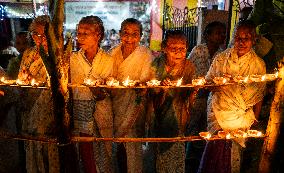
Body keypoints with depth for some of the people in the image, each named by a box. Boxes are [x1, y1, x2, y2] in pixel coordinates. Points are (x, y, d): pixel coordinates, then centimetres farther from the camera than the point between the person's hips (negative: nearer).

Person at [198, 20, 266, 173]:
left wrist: (254, 121, 5)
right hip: (218, 111, 0)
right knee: (215, 148, 2)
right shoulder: (221, 58, -3)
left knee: (232, 153, 6)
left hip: (241, 116, 0)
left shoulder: (258, 64, -4)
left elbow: (259, 96, 2)